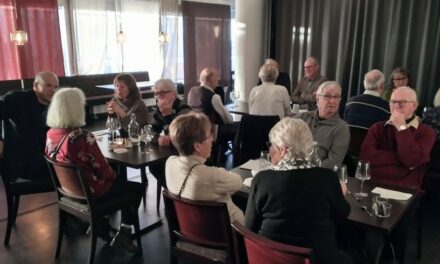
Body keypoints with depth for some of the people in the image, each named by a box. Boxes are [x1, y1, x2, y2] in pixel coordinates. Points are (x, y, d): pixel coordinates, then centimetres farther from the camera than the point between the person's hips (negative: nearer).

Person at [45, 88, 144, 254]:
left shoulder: (50, 134, -6)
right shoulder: (82, 137, -30)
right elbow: (102, 169, -21)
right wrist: (113, 175, 2)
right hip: (90, 192, -8)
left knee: (122, 183, 30)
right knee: (137, 188, 12)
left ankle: (98, 224, 27)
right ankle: (124, 234, 7)